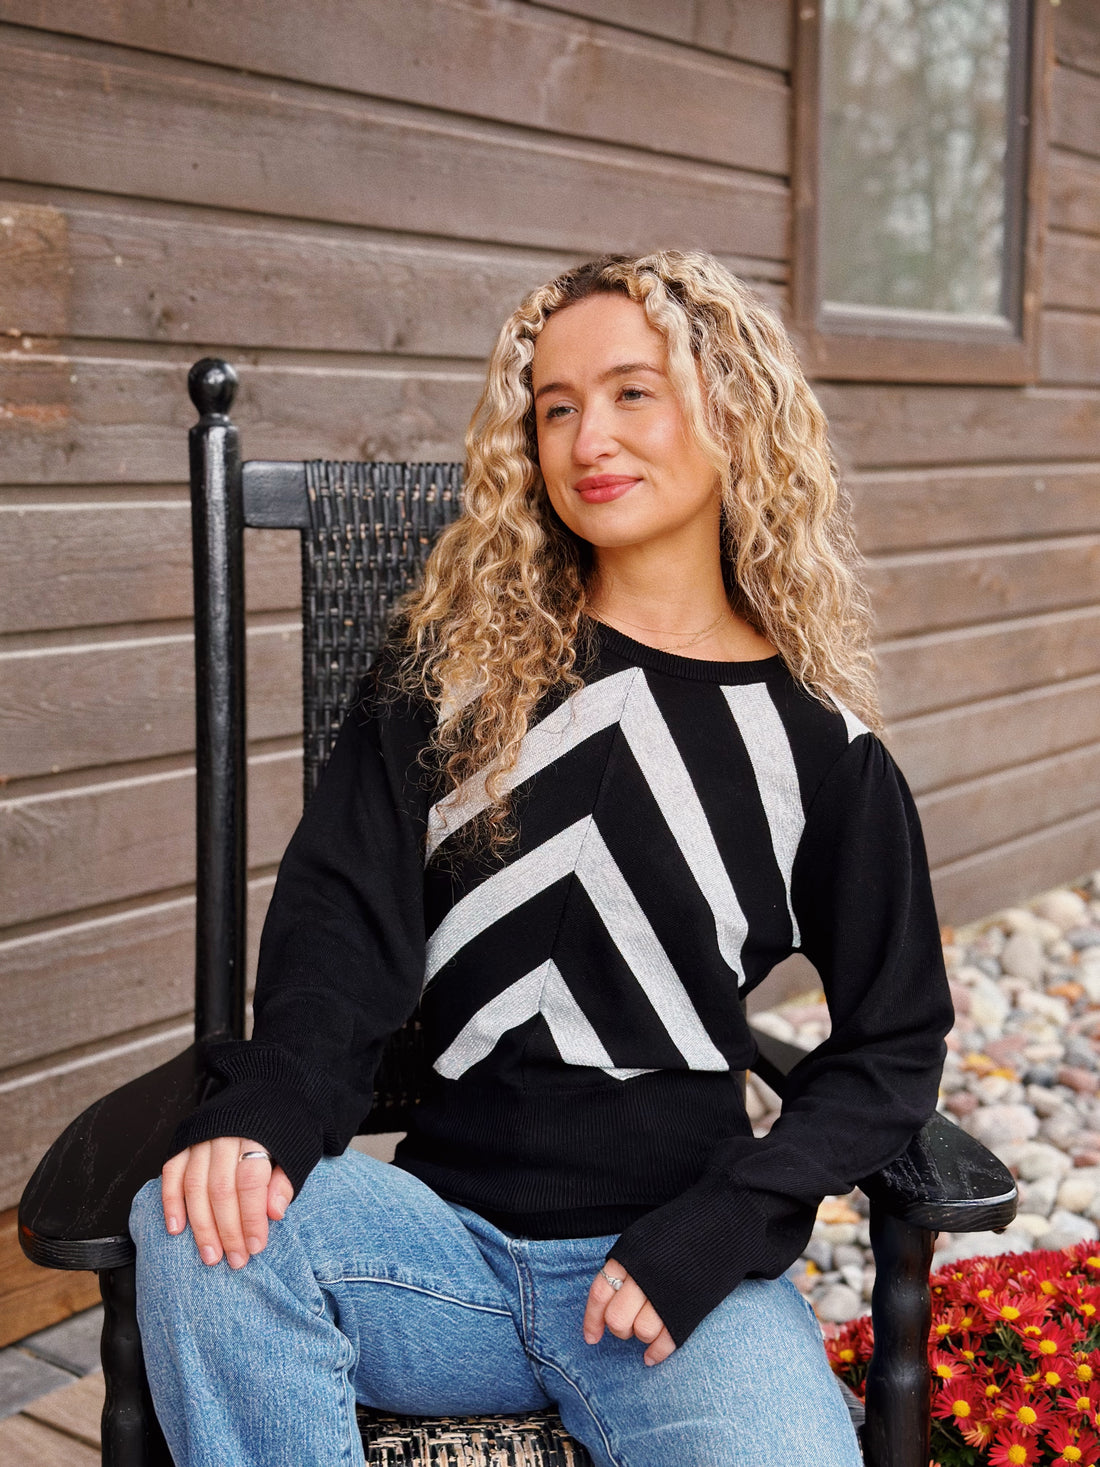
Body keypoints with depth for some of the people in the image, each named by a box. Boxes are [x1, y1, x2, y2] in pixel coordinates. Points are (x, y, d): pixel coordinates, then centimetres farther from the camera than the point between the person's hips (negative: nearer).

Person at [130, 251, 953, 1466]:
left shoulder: (816, 743, 3)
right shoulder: (455, 664, 7)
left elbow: (892, 1045, 6)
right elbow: (343, 920, -1)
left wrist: (722, 1226, -8)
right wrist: (267, 1108, -21)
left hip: (677, 1266, -1)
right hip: (445, 1232, 1)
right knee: (196, 1224, -28)